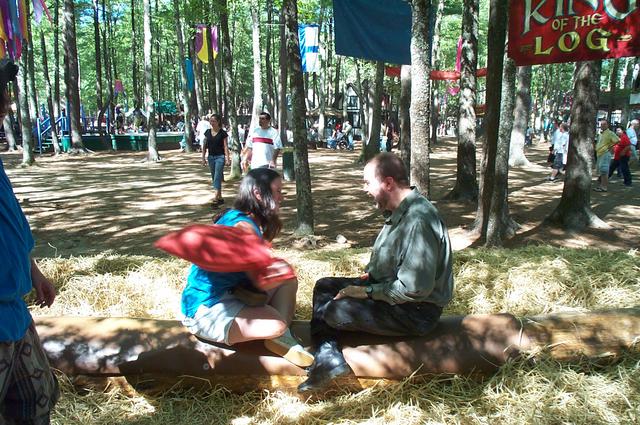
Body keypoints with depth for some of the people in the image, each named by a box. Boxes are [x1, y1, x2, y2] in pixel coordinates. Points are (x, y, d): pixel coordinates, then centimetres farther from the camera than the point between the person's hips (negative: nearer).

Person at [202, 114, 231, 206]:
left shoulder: (223, 133, -6)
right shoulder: (207, 132, 6)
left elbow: (225, 146, -7)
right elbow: (204, 146, 10)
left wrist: (227, 159, -11)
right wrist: (203, 158, 8)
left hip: (220, 157, -5)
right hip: (210, 157, 5)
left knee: (217, 178, -12)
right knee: (214, 178, 10)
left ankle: (215, 198, -16)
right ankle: (220, 198, 20)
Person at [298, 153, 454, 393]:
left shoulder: (418, 220, -27)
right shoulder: (399, 212, 7)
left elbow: (414, 288, -30)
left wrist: (368, 291, -20)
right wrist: (367, 278, 3)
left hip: (417, 310, -11)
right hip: (387, 288, 11)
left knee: (333, 311, -22)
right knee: (324, 287, 7)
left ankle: (328, 360, 9)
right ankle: (327, 360, -6)